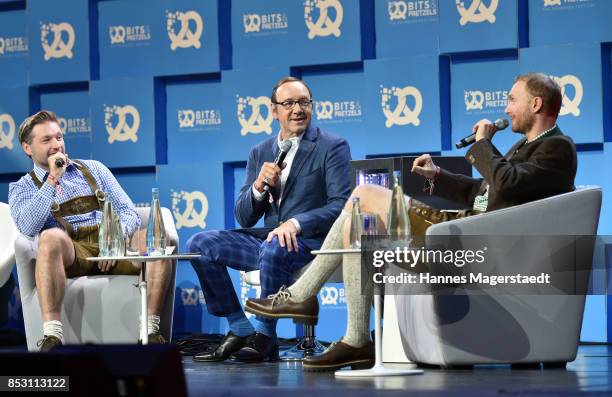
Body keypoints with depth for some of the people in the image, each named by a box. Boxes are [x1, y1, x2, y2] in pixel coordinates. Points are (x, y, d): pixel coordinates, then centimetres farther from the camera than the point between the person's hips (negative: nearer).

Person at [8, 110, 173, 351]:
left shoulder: (94, 169, 26)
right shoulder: (22, 188, 18)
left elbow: (128, 213, 16)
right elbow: (27, 226, -5)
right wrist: (53, 180, -4)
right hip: (69, 251, -3)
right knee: (52, 237, -39)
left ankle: (151, 331, -33)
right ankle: (52, 338, -47)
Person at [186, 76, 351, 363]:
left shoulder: (332, 147, 0)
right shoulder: (260, 153, 15)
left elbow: (341, 206, -11)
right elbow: (244, 218, 12)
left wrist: (296, 223, -25)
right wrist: (259, 185, -9)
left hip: (310, 240, -6)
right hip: (266, 239, 6)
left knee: (274, 249, -38)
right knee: (200, 244, -10)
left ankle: (264, 338, -20)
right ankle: (240, 331, -6)